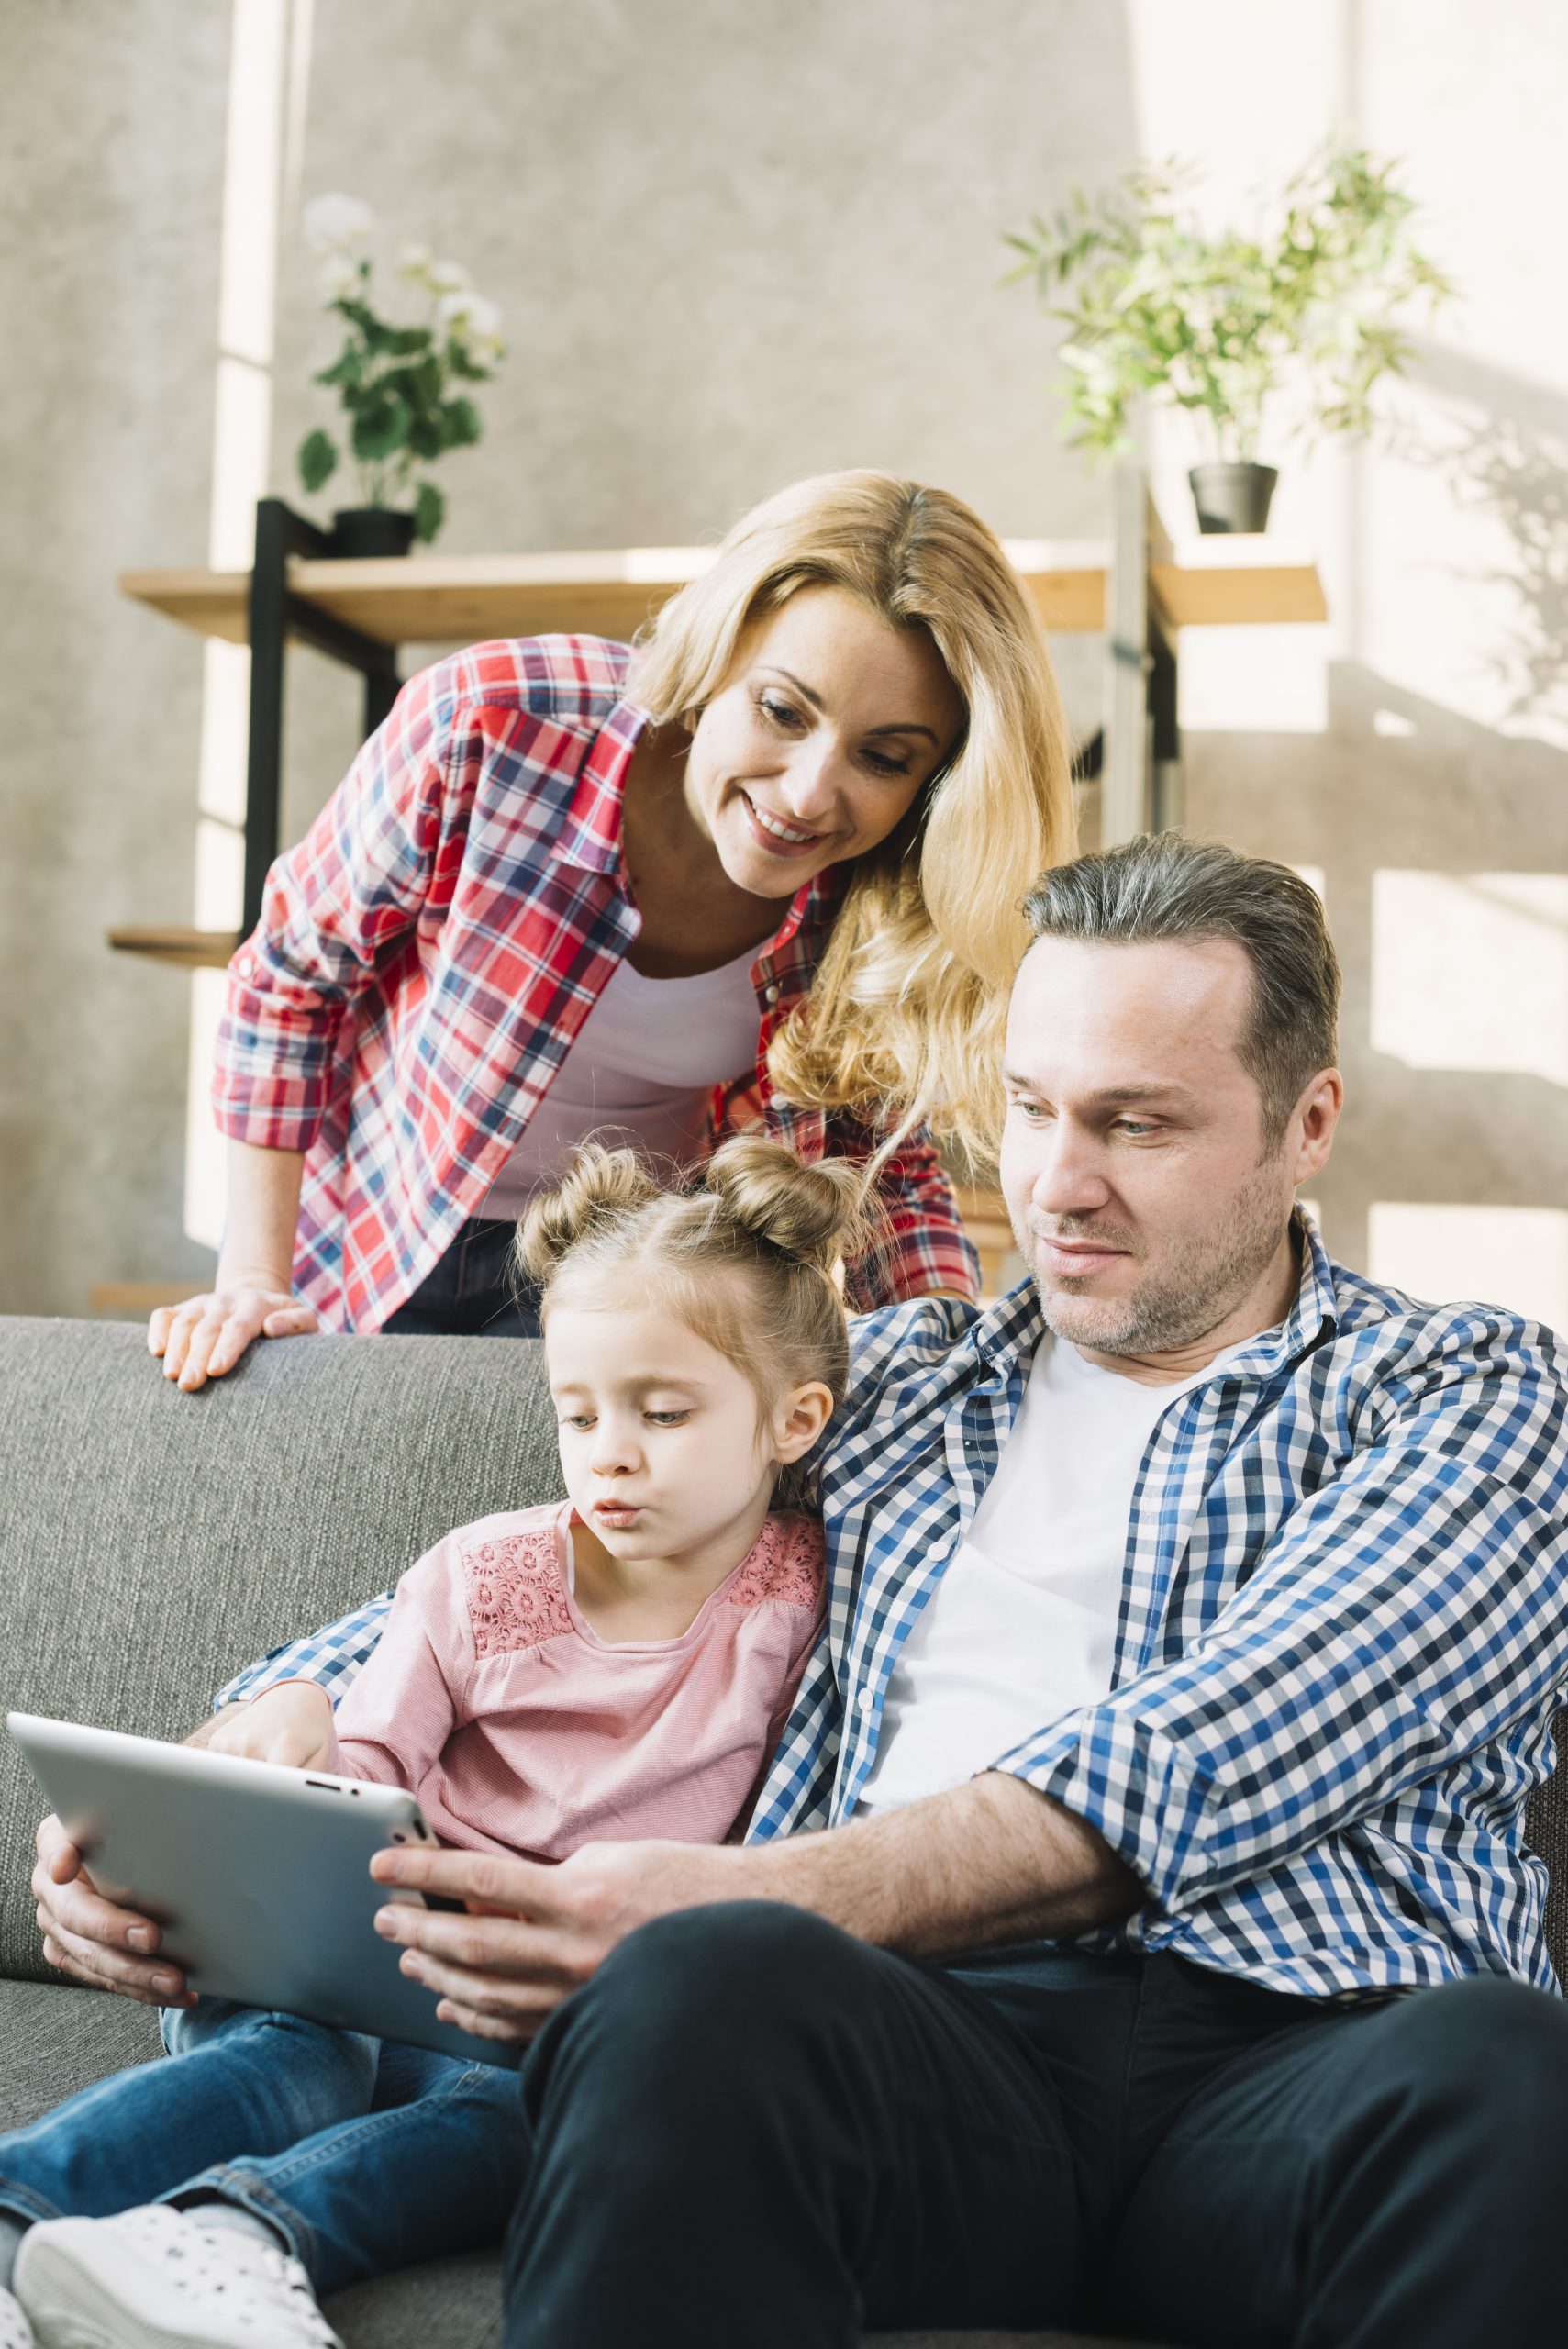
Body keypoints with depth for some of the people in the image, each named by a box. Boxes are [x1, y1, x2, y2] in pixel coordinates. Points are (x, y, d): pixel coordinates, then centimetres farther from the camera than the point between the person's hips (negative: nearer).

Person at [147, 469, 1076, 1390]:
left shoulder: (885, 903, -22)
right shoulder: (485, 730, -30)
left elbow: (885, 1164, -5)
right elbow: (288, 975, -13)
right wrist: (254, 1276, -13)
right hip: (380, 1240, -1)